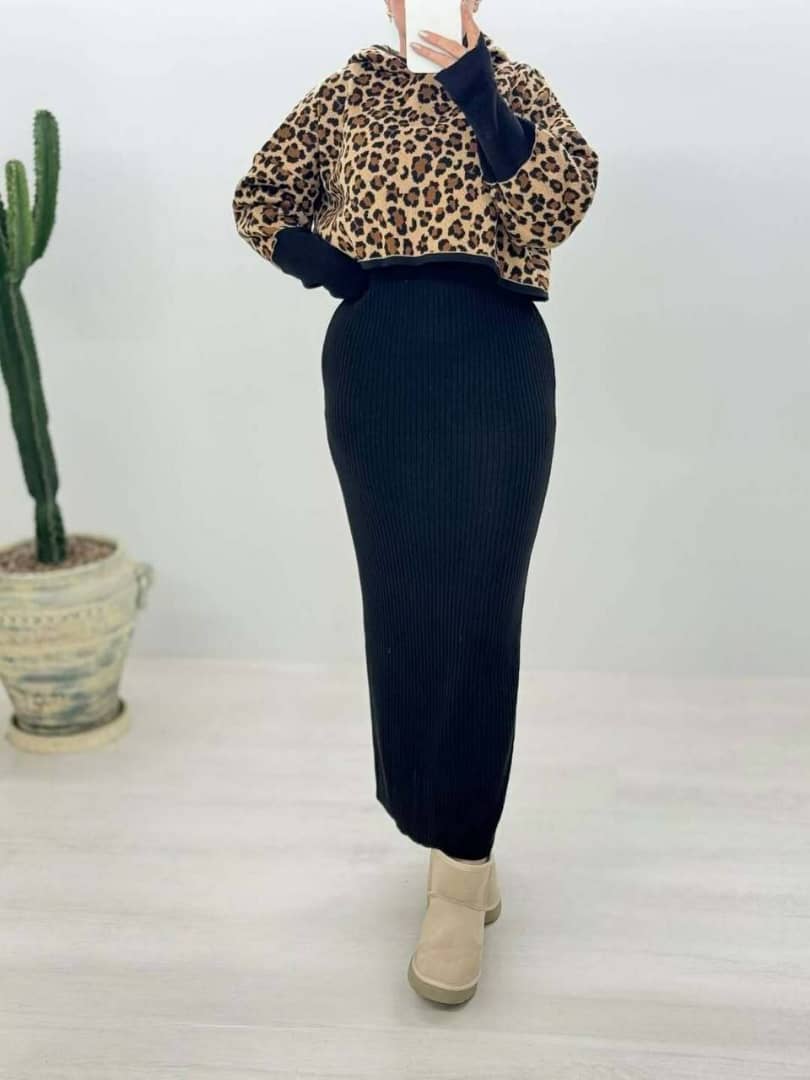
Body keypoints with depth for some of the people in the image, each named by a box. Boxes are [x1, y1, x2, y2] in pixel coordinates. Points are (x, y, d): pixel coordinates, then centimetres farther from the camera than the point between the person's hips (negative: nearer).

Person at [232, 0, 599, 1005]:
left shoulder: (517, 83, 12)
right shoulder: (352, 86, 15)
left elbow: (562, 202, -6)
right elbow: (259, 195, 19)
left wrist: (477, 92, -17)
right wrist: (314, 257, 0)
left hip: (496, 363, -1)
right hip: (376, 365, 2)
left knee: (477, 605, -7)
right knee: (402, 598, 6)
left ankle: (457, 869, 2)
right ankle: (454, 837, 25)